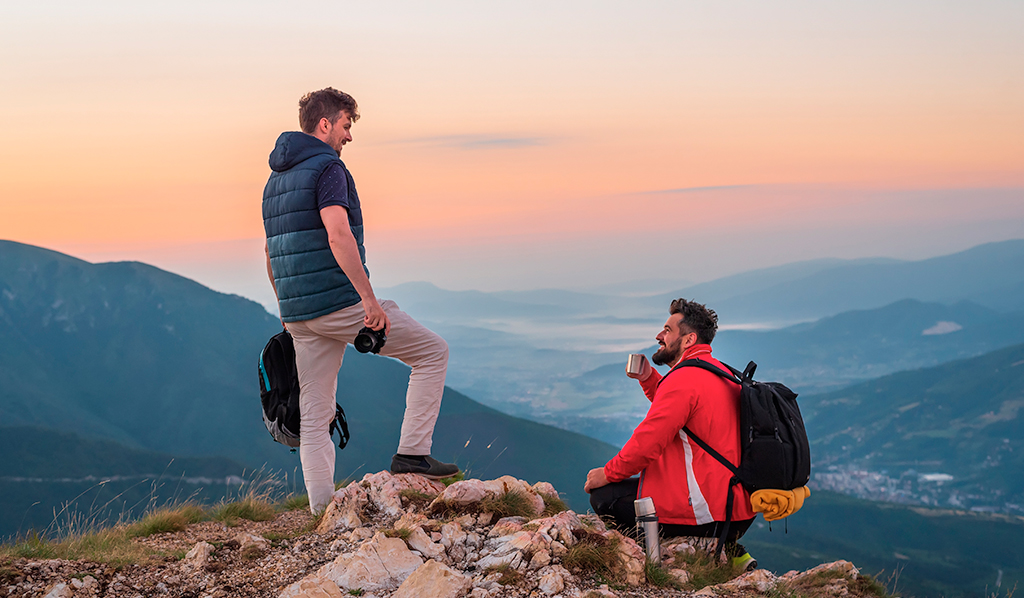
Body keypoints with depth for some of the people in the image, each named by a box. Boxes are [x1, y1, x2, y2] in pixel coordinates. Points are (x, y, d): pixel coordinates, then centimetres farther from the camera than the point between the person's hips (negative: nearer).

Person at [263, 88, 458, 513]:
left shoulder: (275, 179, 19)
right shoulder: (327, 167, -9)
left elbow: (271, 254, 23)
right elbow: (338, 235, -23)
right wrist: (368, 299, -23)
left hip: (300, 316, 8)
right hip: (341, 302, -8)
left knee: (314, 417, 8)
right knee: (433, 352, 6)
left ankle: (322, 510, 6)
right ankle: (412, 452, 1)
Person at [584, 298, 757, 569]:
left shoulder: (683, 379, -16)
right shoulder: (721, 373, 15)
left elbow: (649, 441, -18)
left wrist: (608, 474, -5)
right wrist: (648, 379, 17)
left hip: (708, 512, -10)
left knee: (604, 496, -5)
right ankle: (731, 553, 14)